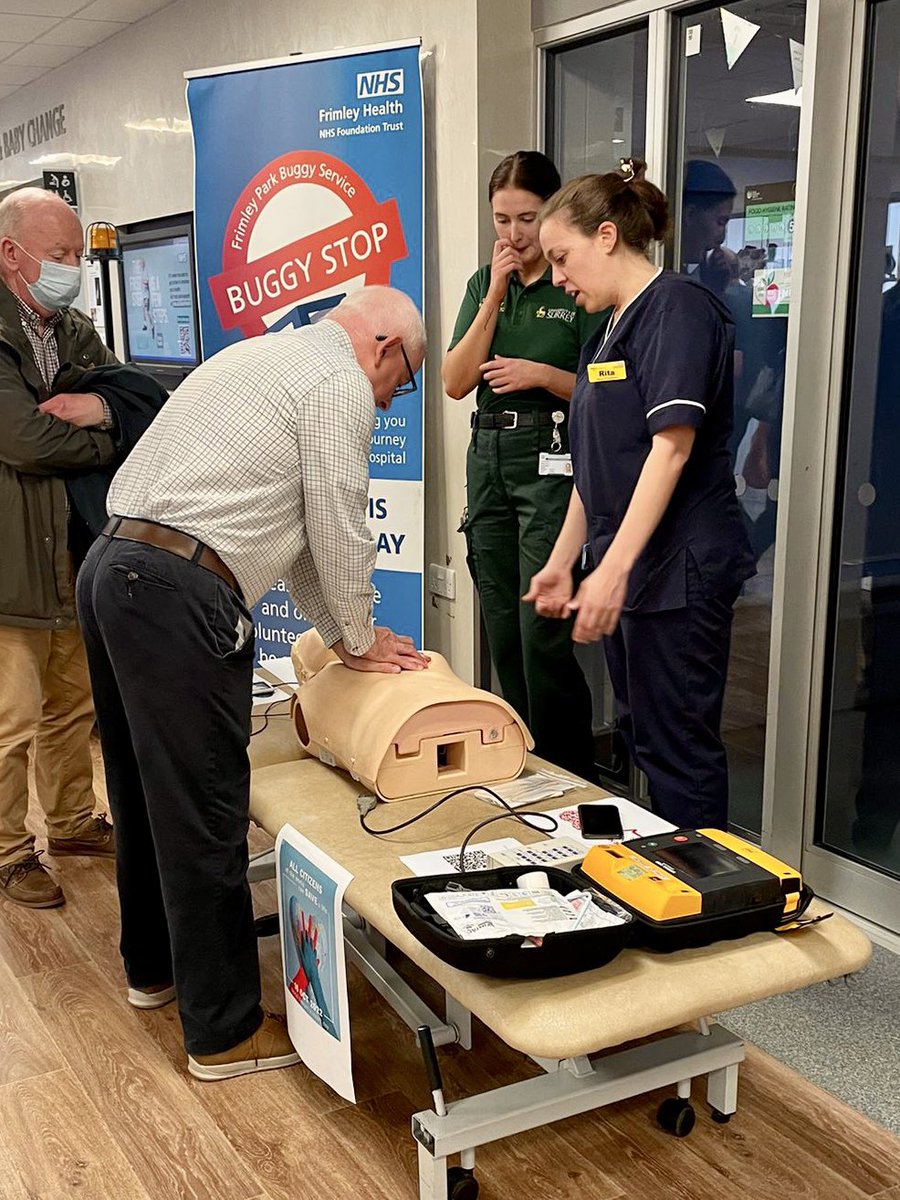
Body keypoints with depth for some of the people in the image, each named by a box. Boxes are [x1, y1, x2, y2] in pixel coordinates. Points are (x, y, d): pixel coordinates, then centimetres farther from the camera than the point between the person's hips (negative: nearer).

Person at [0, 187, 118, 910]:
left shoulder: (76, 332, 12)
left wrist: (101, 404, -16)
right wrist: (107, 437, -8)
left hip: (77, 553, 8)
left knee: (75, 704, 19)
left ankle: (73, 823, 37)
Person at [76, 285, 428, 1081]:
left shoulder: (267, 356, 25)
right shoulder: (341, 383, -5)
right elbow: (339, 530, -5)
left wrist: (336, 629, 27)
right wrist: (359, 641, 11)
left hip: (112, 568, 10)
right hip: (178, 596, -10)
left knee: (145, 790, 21)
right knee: (204, 814, -1)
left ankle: (154, 966, 39)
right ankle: (226, 1031, 11)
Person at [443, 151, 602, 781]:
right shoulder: (485, 282, 13)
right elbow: (456, 381, 2)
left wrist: (541, 374, -17)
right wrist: (496, 295, -4)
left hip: (553, 462, -6)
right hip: (490, 457, 6)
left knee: (543, 630, -9)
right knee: (502, 628, 10)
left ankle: (569, 775, 6)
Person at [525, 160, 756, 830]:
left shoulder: (678, 308, -11)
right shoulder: (612, 329, 18)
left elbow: (672, 444, -22)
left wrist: (615, 566, -27)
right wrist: (563, 562, 18)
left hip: (677, 570, -10)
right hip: (626, 571, 10)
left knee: (678, 749, -3)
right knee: (644, 739, 16)